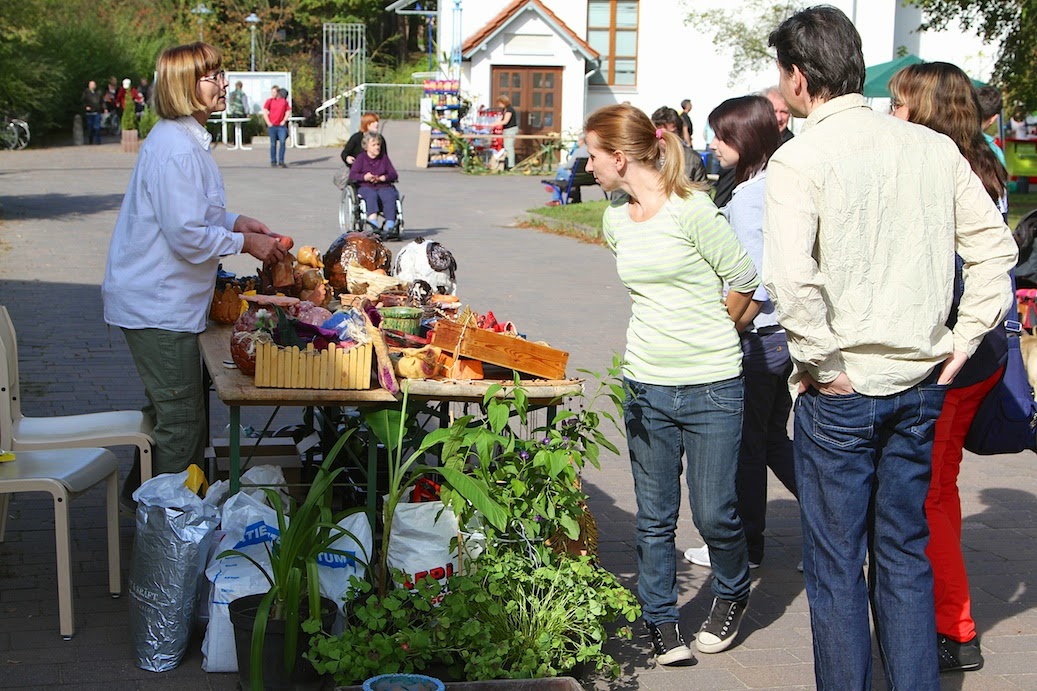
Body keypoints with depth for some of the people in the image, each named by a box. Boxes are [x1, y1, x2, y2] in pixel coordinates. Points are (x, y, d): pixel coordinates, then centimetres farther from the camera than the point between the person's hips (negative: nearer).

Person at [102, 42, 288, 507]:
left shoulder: (186, 139, 12)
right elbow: (187, 235, -25)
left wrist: (237, 222, 9)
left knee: (170, 411, 22)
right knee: (181, 419, -2)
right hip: (159, 307, -11)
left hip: (157, 300, 11)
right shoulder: (175, 150, -23)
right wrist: (246, 243, -13)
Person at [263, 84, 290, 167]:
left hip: (281, 126, 1)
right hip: (272, 126, -1)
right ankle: (273, 161, 13)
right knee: (273, 144, 4)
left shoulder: (284, 101, 7)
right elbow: (265, 112, 0)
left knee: (283, 142, -8)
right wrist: (268, 123, -6)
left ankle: (281, 161, -1)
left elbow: (288, 111, 9)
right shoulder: (269, 101, 3)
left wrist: (284, 121, -2)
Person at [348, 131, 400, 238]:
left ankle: (390, 226, -46)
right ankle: (374, 224, -55)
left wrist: (381, 178, -9)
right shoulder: (361, 158, 13)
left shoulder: (384, 158, 21)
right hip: (365, 187, -2)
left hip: (383, 186, 2)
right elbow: (352, 175, 2)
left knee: (390, 196, -33)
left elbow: (394, 175, 11)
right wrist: (365, 177, -18)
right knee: (372, 195, -38)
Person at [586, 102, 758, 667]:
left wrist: (709, 340, 9)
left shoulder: (691, 210, -13)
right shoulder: (615, 221, 7)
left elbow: (743, 280, -4)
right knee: (654, 518, 8)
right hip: (646, 386, 5)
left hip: (711, 387, -5)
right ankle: (661, 621, 22)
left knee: (713, 514, 3)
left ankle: (732, 594, 31)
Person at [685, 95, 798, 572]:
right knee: (775, 441, 20)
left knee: (745, 448, 7)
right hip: (788, 335, 8)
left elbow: (754, 288, -24)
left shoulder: (747, 199, -19)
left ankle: (744, 548, 21)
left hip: (757, 339, -8)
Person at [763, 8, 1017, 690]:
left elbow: (790, 277, -26)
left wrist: (818, 362, -14)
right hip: (921, 384, 5)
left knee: (836, 563, 8)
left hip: (841, 387, -5)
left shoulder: (800, 159, -13)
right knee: (905, 555, 17)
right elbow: (995, 246, 6)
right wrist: (963, 342, 9)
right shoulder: (933, 147, 3)